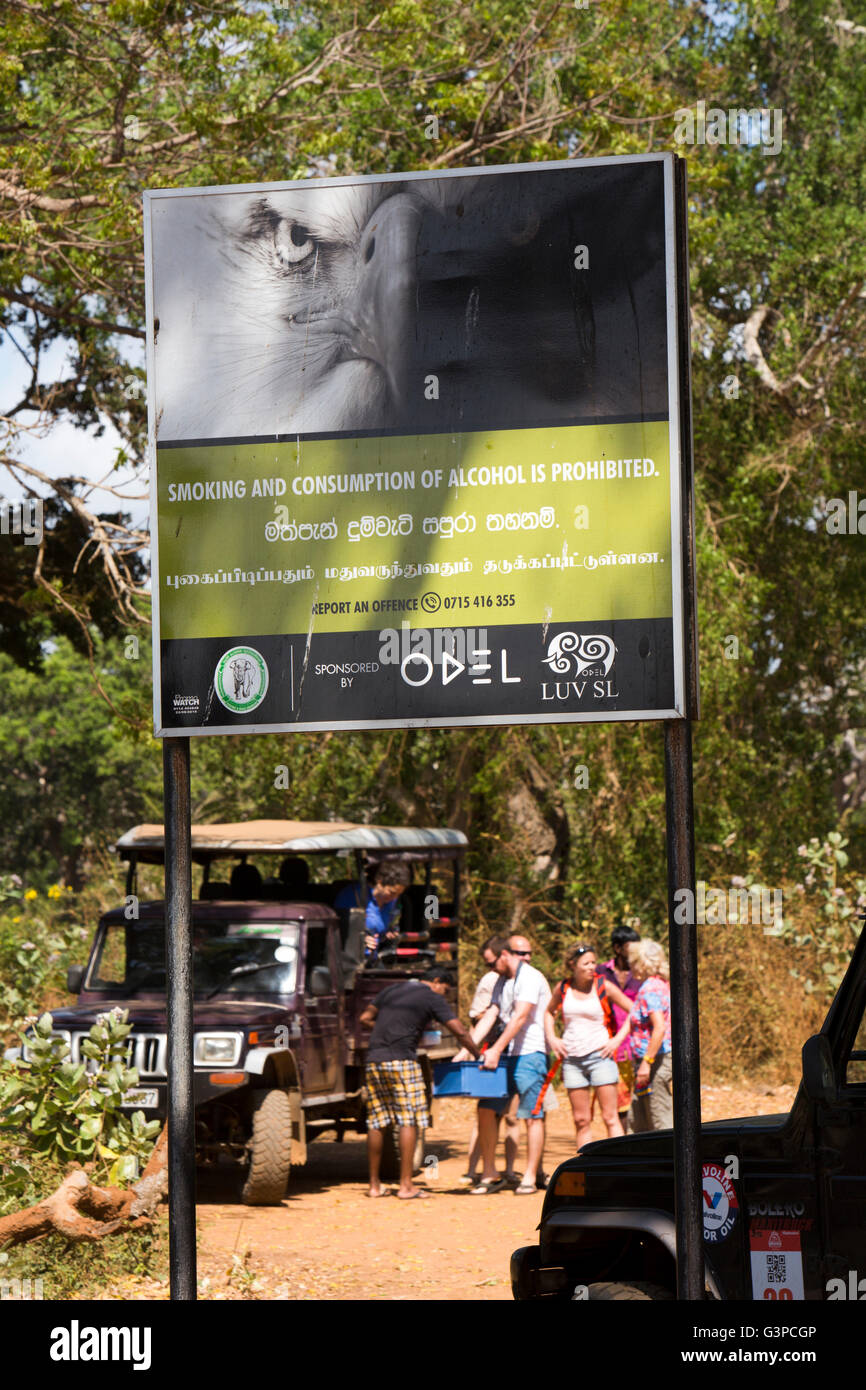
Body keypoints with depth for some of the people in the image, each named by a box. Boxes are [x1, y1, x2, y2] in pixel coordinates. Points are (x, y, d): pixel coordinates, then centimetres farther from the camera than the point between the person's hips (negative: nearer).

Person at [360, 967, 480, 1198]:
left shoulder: (391, 990, 22)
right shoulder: (432, 998, 5)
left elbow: (365, 1018, 24)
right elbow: (459, 1032, 2)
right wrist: (479, 1056, 13)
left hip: (373, 1060, 6)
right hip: (401, 1061, -6)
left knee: (376, 1123, 9)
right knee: (408, 1120, -3)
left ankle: (374, 1185, 12)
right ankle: (406, 1184, -7)